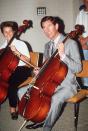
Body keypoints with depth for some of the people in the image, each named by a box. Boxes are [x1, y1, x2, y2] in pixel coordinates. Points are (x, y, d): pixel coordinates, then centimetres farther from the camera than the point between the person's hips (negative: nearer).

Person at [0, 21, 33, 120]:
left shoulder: (21, 44, -2)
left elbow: (27, 60, -8)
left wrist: (16, 52, -19)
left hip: (21, 69, -5)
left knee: (11, 83, -30)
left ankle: (13, 108, -13)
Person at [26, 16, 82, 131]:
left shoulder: (70, 43, -13)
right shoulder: (47, 45, 10)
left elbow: (78, 68, -19)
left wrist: (63, 55, -31)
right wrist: (40, 71, -2)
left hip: (67, 85, -7)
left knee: (56, 99, -37)